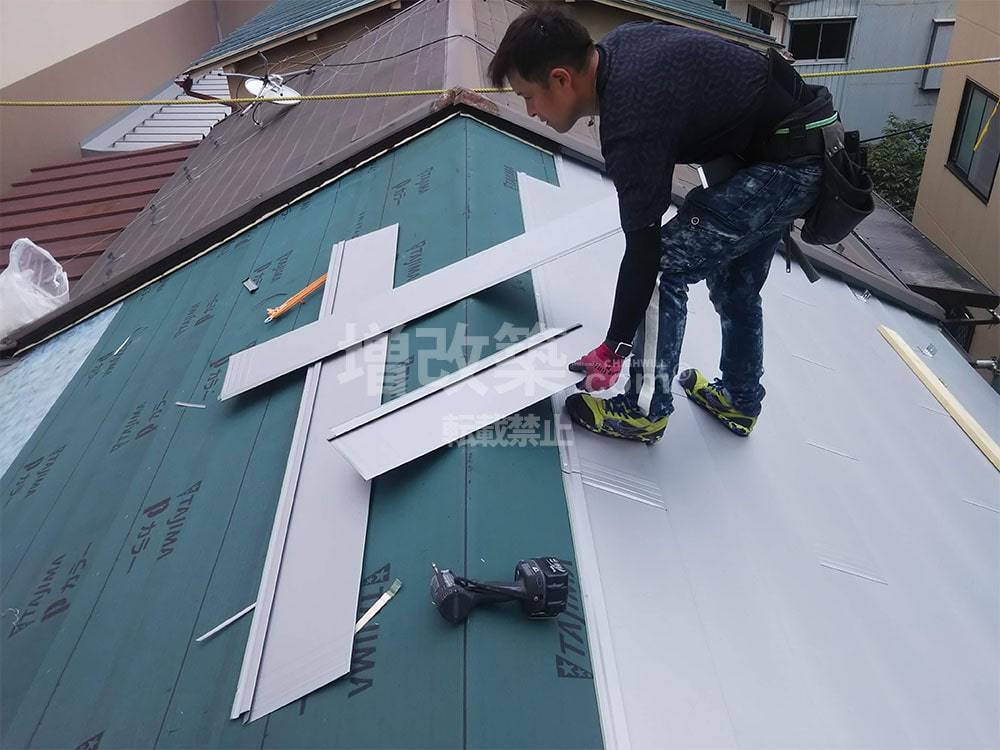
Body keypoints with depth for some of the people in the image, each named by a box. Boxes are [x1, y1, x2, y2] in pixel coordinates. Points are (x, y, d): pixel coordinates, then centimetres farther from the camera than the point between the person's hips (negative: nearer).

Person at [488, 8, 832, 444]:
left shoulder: (631, 123, -29)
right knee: (735, 287, 19)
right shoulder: (616, 44, -2)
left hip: (782, 167, -10)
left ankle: (645, 411, 2)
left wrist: (613, 349, -17)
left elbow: (643, 251, -26)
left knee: (664, 268, -11)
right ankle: (740, 401, 35)